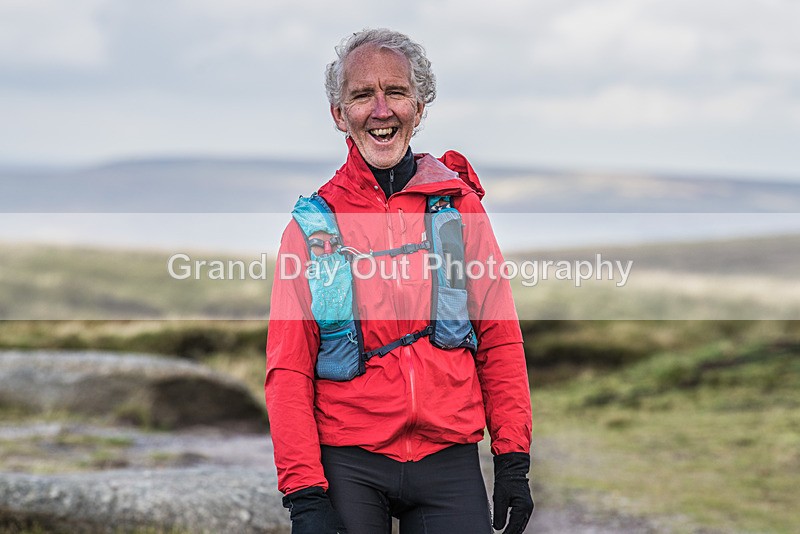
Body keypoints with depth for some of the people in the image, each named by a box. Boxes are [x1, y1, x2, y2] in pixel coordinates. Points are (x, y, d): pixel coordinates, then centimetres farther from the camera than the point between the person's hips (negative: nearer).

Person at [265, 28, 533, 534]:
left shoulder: (458, 203, 6)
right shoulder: (314, 223, 3)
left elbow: (500, 339, 7)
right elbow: (288, 369, 0)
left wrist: (514, 461, 1)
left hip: (449, 460, 1)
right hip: (348, 465, -1)